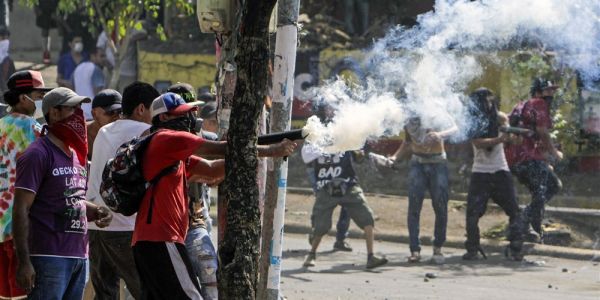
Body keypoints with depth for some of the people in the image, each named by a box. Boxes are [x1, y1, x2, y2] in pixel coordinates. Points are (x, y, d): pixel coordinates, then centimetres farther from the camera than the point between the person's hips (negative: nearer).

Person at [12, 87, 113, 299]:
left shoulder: (76, 155, 18)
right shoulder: (38, 154, -10)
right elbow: (21, 210, -14)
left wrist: (96, 212, 6)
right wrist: (24, 263, -21)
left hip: (79, 256, 9)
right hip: (49, 257, -9)